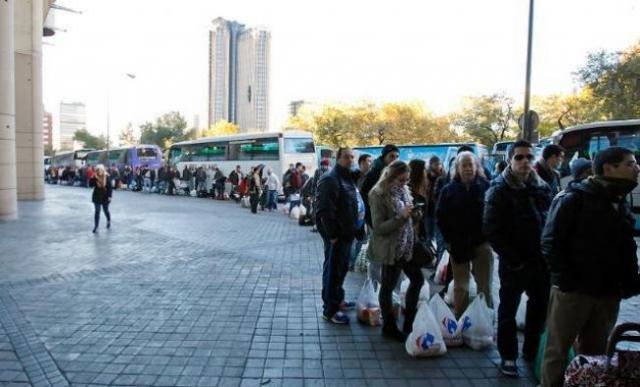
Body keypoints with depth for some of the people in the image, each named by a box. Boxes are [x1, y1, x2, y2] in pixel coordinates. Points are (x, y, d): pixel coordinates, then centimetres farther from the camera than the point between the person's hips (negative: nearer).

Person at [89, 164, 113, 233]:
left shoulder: (107, 177, -9)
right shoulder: (95, 177, -5)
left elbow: (110, 187, -7)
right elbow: (91, 185, -9)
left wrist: (110, 196, -12)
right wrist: (92, 178, -22)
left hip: (105, 197, -1)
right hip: (97, 197, 1)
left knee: (106, 210, 14)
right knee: (97, 211, 0)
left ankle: (109, 221, 42)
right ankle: (96, 227, 4)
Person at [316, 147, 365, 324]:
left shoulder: (349, 178, 14)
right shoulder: (330, 179, -18)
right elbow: (325, 210, -24)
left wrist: (356, 229, 15)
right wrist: (332, 235, -22)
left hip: (347, 232, 10)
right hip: (336, 234, -10)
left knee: (342, 268, 21)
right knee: (333, 270, -1)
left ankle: (338, 299, 37)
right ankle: (330, 309, 10)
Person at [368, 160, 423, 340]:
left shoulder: (403, 190, 6)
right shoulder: (379, 195, -16)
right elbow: (378, 228, -20)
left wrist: (415, 214, -5)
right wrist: (401, 216, -28)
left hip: (407, 246, 8)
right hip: (390, 248, -8)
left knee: (417, 279, 15)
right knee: (388, 286, 6)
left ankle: (409, 321, 33)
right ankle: (389, 327, 23)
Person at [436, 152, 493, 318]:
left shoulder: (486, 187, -2)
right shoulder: (449, 190, 2)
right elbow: (441, 216, 1)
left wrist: (489, 235, -8)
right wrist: (451, 241, -5)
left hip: (482, 243, -1)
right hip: (458, 245, 1)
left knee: (485, 287, 6)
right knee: (460, 287, 10)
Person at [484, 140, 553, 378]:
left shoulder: (543, 187, 7)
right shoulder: (499, 190, -9)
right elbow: (492, 230, -13)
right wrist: (514, 259, -15)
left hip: (542, 260, 6)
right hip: (514, 263, -5)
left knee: (540, 308, 17)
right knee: (508, 311, 7)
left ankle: (532, 351, 36)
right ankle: (508, 357, 22)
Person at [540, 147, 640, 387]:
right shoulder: (574, 198, -9)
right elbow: (551, 242, -13)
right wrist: (566, 281, -18)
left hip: (609, 295, 7)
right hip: (573, 291, -6)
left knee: (596, 354, 16)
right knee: (558, 351, 5)